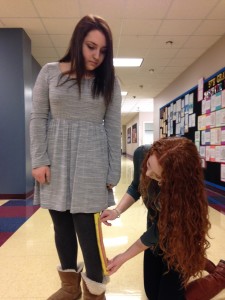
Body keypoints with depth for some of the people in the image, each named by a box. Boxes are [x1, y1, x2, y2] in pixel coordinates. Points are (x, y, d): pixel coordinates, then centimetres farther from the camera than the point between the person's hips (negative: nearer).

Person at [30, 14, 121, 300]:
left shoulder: (109, 81, 5)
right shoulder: (50, 72, 5)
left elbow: (113, 128, 2)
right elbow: (38, 118, 3)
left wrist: (113, 172, -1)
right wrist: (39, 160, -6)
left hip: (91, 163, -1)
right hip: (55, 161, 2)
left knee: (86, 226, -1)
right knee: (62, 225, 11)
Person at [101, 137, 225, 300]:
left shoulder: (183, 190, -39)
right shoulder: (142, 154, -26)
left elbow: (160, 231, -25)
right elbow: (136, 187, -6)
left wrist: (124, 257, -16)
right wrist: (117, 211, -22)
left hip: (178, 238, -5)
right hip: (155, 223, 5)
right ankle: (192, 260, 38)